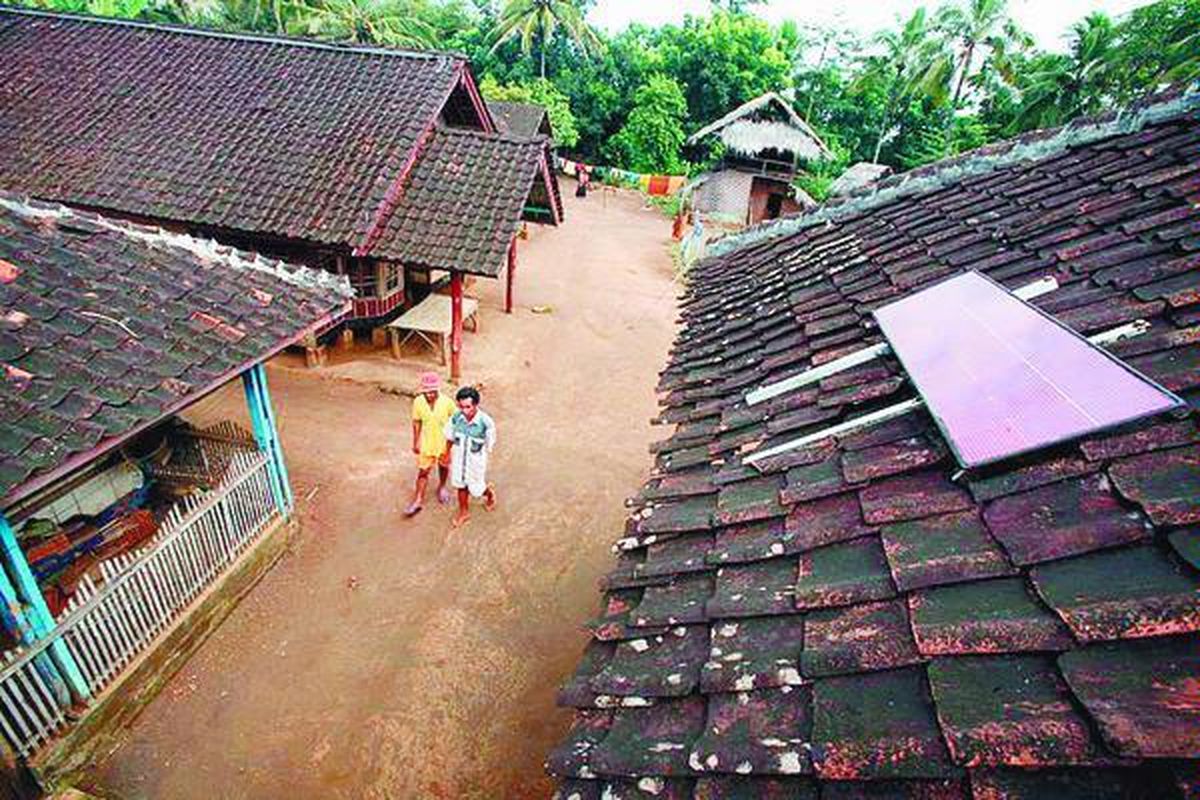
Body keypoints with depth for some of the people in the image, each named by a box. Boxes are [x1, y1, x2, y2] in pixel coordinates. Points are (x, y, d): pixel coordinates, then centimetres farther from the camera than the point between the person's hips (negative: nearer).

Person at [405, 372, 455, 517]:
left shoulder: (447, 402, -23)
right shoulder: (418, 402, -18)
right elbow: (416, 423, -5)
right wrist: (415, 442, 1)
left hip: (444, 443, 0)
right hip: (426, 443, 0)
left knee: (443, 466, 23)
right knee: (423, 471, 7)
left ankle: (442, 487, 50)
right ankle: (418, 500, 23)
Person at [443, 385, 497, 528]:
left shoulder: (486, 422, -29)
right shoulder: (456, 417, -19)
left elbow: (489, 445, -13)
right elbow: (450, 437, 0)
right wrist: (448, 453, 11)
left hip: (476, 461, -3)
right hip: (459, 459, 3)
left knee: (476, 488, 13)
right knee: (461, 486, 20)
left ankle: (489, 491, 49)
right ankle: (464, 512, 45)